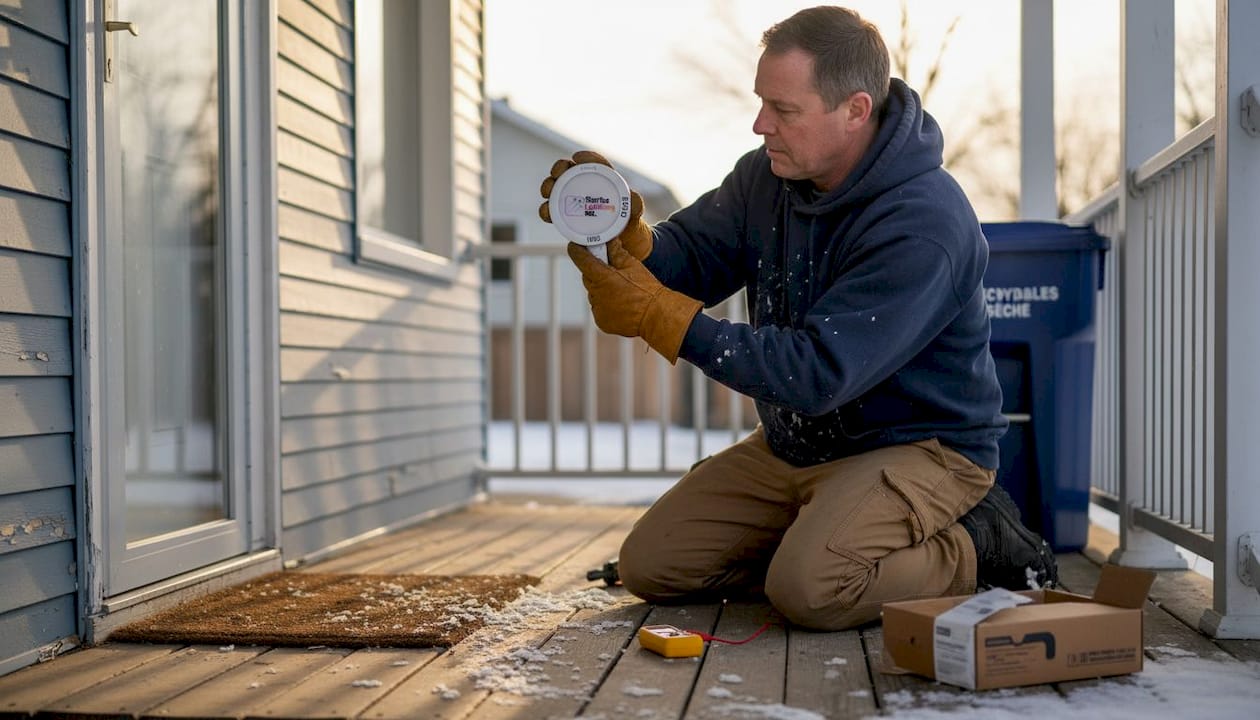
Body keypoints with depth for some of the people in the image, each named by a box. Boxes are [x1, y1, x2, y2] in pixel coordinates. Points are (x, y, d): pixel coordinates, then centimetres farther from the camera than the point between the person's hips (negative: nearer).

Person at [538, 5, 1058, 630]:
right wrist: (625, 234, -27)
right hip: (791, 445, 8)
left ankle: (978, 551, -5)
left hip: (918, 445, -7)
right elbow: (685, 259, -2)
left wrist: (657, 315, -32)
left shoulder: (924, 224, -27)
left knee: (808, 590, -31)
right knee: (649, 566, 0)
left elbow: (818, 373, -31)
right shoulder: (767, 177, -1)